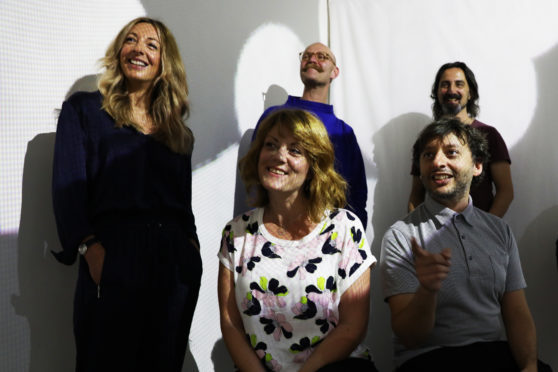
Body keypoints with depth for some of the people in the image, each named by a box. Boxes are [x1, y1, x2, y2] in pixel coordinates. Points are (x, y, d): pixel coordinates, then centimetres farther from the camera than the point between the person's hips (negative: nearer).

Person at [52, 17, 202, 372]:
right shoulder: (83, 109, 6)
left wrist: (191, 241, 5)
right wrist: (88, 245, -16)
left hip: (175, 258, 4)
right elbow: (68, 185, -4)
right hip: (113, 255, -4)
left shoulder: (175, 126, 19)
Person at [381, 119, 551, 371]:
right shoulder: (401, 237, -2)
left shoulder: (500, 231, 13)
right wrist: (427, 290, -27)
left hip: (495, 352, 4)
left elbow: (518, 315, 9)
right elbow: (408, 337, -7)